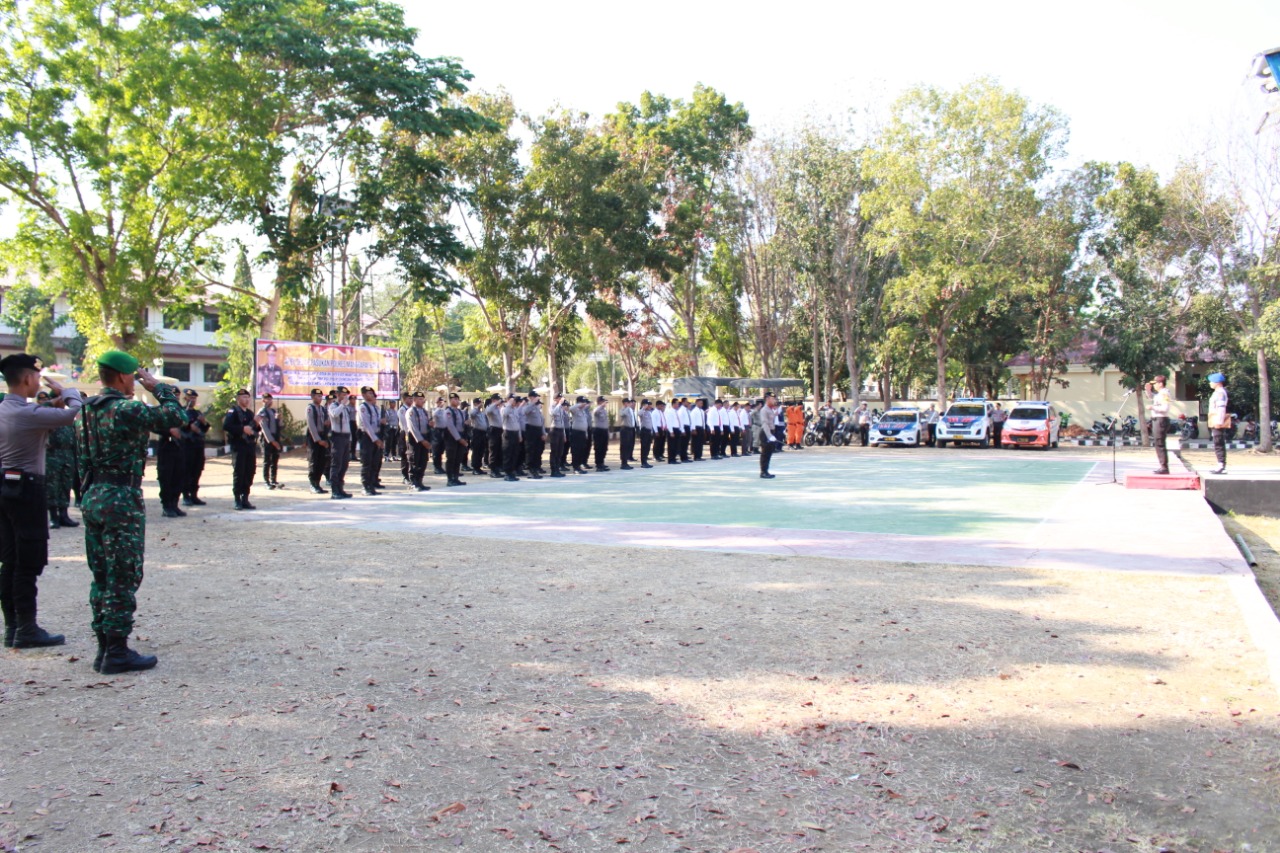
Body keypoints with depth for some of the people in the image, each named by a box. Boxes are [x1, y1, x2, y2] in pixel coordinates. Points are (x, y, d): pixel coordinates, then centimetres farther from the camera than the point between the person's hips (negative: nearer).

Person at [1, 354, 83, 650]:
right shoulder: (28, 412, -17)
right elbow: (74, 413, -20)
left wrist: (53, 406, 8)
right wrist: (67, 393, -1)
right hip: (26, 489, -9)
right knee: (29, 562, -3)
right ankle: (27, 630, 1)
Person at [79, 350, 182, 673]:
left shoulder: (88, 409, 10)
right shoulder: (126, 410, -16)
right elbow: (174, 416, -13)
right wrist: (157, 386, -1)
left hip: (93, 497, 9)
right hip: (122, 500, -9)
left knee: (102, 578, 14)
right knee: (123, 579, -2)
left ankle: (104, 647, 20)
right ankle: (117, 653, 2)